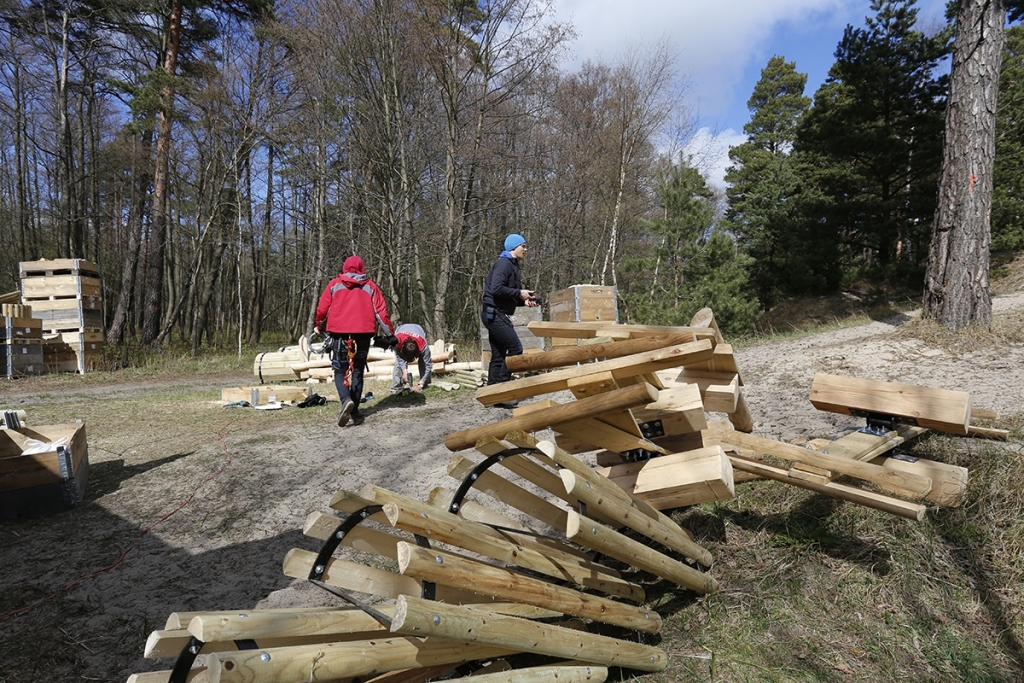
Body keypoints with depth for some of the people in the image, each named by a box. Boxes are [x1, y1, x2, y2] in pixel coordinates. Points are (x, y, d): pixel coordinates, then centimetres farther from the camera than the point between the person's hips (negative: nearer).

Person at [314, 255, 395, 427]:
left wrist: (320, 327, 26)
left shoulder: (334, 284, 8)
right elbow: (381, 312, 4)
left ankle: (346, 400, -20)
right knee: (357, 372, 10)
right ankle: (355, 411, 7)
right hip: (363, 334, 1)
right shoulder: (370, 286, 10)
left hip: (340, 333, -1)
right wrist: (390, 334, 11)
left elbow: (322, 309, 7)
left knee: (340, 371, 7)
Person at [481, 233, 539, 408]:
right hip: (494, 313, -10)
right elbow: (496, 289, -24)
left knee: (498, 355, 8)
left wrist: (524, 300, 5)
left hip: (496, 314, 10)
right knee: (515, 348, -12)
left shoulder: (512, 265, 20)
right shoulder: (504, 263, -11)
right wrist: (519, 293, -16)